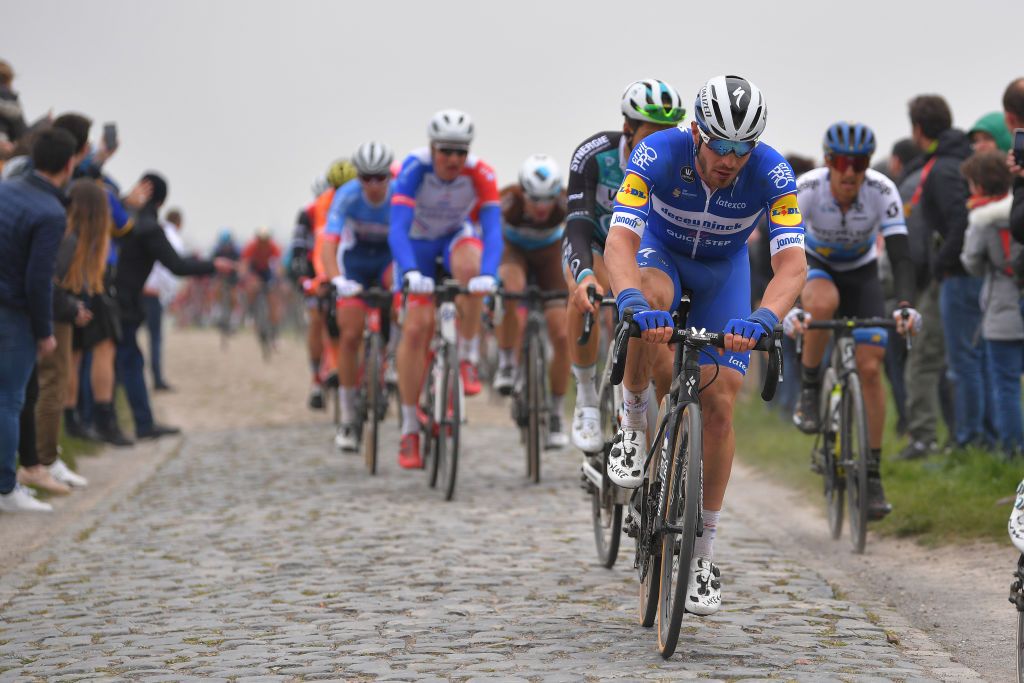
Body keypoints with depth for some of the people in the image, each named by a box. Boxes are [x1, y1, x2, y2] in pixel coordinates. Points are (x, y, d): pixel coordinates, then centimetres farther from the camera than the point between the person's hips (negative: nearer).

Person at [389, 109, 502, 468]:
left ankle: (468, 359, -18)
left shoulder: (480, 174, -27)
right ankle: (409, 430, -2)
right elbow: (397, 229, -38)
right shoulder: (415, 168, -30)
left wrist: (488, 274, -52)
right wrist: (411, 273, -54)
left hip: (457, 236, 1)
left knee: (470, 267, -37)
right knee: (416, 327, -13)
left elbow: (493, 230, -34)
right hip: (417, 242, 0)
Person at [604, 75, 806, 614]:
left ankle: (703, 552, 4)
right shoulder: (658, 154, -34)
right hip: (661, 252, -1)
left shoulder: (771, 174, -31)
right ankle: (633, 423, -13)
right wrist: (632, 302, -62)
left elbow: (792, 265, -39)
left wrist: (761, 320, -58)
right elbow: (619, 243, -42)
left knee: (719, 405, -8)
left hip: (724, 270, 1)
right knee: (647, 307, -39)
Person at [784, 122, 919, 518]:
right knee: (823, 303, -39)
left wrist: (905, 304, -47)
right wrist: (789, 308, -51)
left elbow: (900, 254, -30)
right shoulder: (805, 189, -29)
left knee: (870, 368, -12)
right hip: (815, 268, -1)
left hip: (862, 273, 1)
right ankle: (809, 391, -16)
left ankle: (873, 474, -3)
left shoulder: (882, 191, -26)